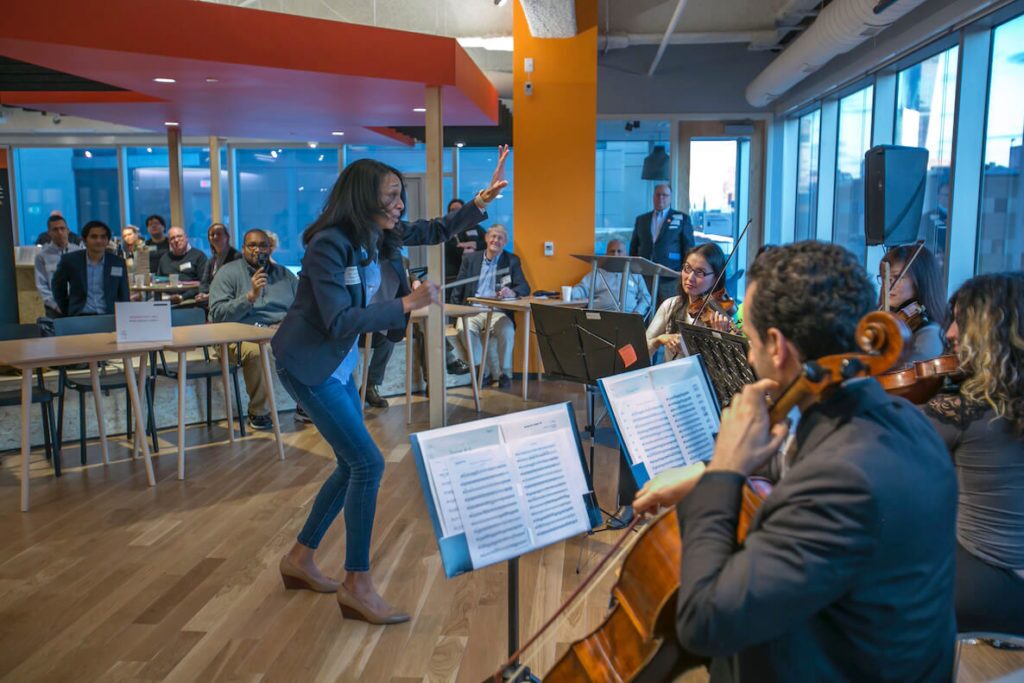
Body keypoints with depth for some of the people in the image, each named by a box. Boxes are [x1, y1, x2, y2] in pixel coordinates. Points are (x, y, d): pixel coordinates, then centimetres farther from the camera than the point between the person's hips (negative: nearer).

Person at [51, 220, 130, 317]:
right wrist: (68, 313, 14)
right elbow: (58, 289, 16)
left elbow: (123, 297, 9)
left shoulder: (118, 263, 3)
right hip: (79, 317, -1)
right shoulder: (70, 260, 2)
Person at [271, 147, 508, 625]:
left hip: (339, 365, 9)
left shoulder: (379, 236, 0)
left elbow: (436, 231, 15)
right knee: (367, 463, -12)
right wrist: (407, 303, -31)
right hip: (307, 365, -9)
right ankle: (356, 585, 1)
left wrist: (481, 202, 4)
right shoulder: (328, 244, -23)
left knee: (353, 465, 11)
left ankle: (300, 560, 29)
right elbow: (340, 322, -29)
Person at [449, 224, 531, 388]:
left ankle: (505, 373, -12)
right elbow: (458, 288, 13)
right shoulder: (471, 259, 16)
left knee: (507, 330, -33)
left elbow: (525, 288, -1)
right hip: (472, 309, 1)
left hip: (497, 311, -1)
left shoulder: (512, 261, 12)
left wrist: (512, 292, -25)